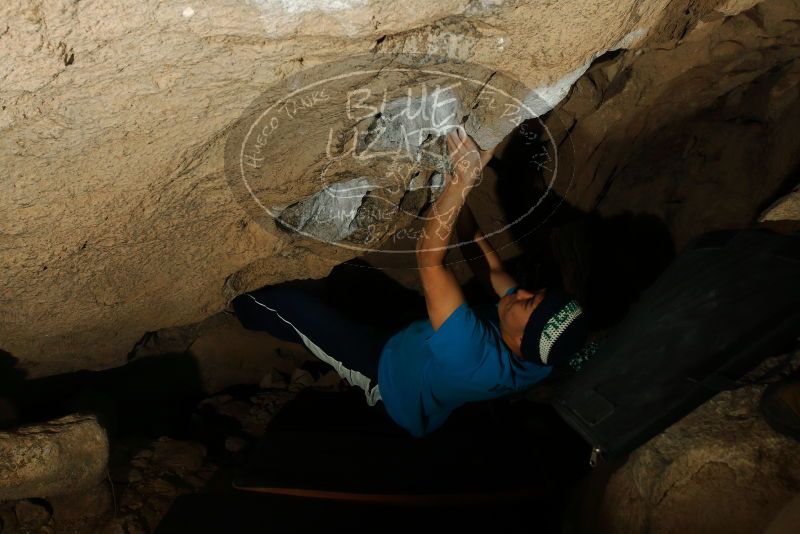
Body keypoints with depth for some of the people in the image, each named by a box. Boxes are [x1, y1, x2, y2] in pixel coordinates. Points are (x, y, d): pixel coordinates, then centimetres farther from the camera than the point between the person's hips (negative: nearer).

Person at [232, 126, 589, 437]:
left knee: (287, 303, -4)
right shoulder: (538, 357, -25)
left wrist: (463, 180, -50)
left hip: (383, 371, -7)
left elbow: (428, 258, -50)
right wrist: (461, 209, -14)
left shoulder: (475, 355, -49)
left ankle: (245, 312, 31)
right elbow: (495, 269, -12)